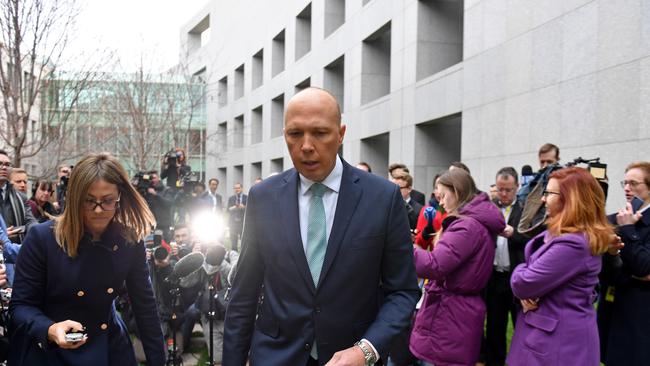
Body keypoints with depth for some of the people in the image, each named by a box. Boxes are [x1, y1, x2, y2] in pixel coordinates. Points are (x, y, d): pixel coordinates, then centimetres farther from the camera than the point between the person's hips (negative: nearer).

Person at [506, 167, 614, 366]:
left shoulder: (572, 244, -25)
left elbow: (522, 284, -23)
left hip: (559, 341, -10)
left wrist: (520, 271, 1)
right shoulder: (556, 233, 9)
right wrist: (526, 294, -8)